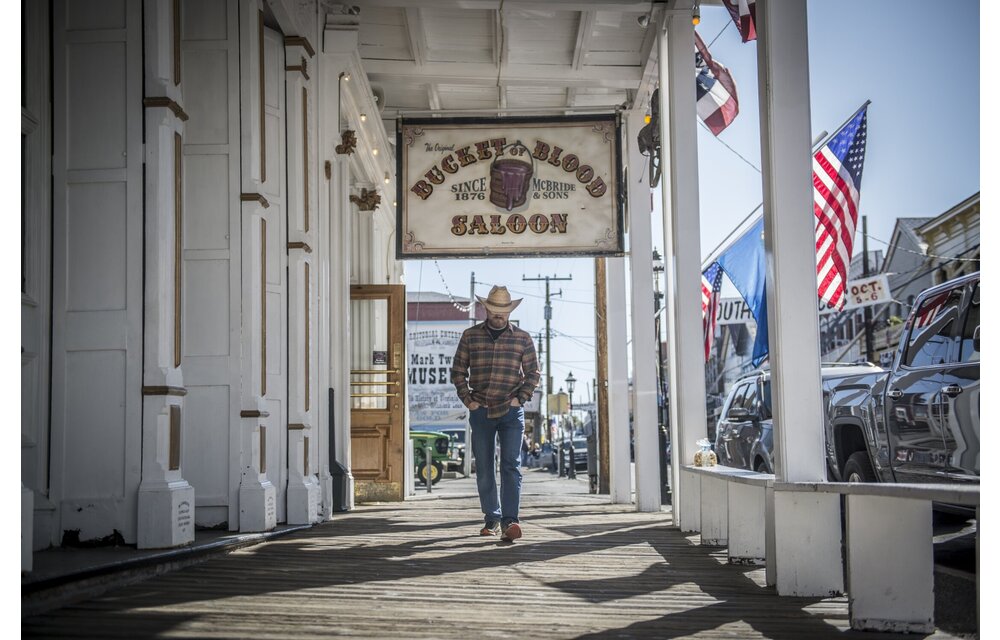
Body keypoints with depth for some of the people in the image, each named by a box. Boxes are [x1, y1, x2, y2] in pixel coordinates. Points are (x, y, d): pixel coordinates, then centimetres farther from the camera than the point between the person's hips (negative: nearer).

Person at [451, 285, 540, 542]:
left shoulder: (522, 338, 4)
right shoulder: (470, 336, 5)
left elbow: (533, 373, 9)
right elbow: (458, 371, 10)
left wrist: (520, 398, -2)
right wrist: (467, 400, 0)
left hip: (511, 412, -2)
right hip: (480, 412, 2)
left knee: (511, 465, -11)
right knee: (484, 468, 7)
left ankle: (509, 521, -18)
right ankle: (492, 519, 18)